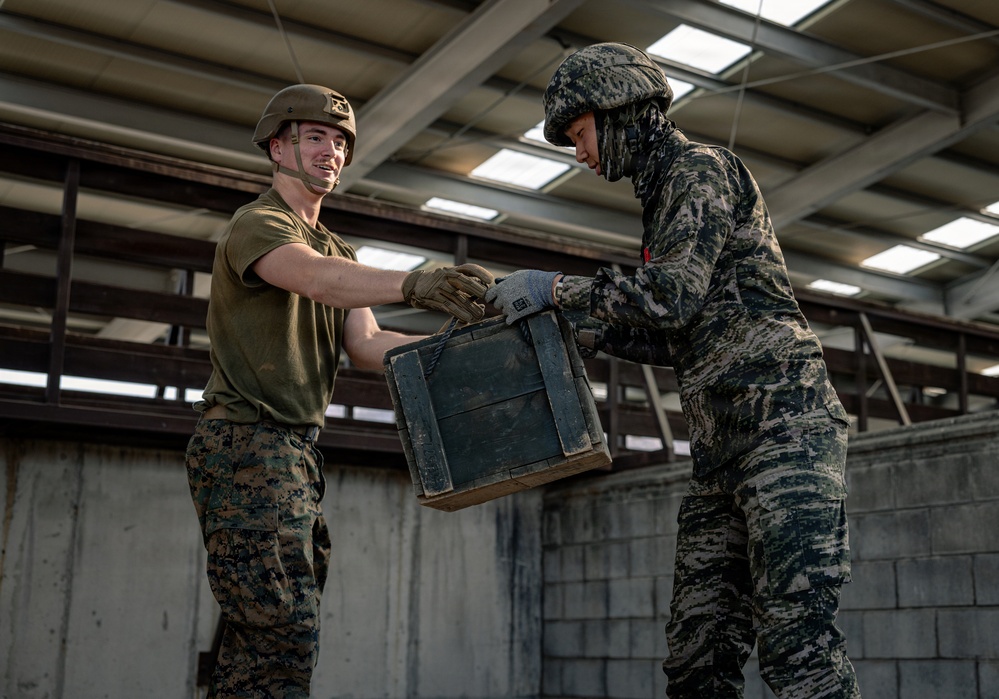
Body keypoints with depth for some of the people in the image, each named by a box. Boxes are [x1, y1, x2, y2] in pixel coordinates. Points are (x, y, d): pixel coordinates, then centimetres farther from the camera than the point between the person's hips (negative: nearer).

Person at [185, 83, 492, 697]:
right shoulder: (257, 225, -5)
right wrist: (412, 286, -46)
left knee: (260, 635, 8)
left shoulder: (336, 249, 23)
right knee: (285, 632, -15)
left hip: (298, 454, 9)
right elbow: (314, 277, -29)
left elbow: (365, 344, 7)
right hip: (248, 444, -9)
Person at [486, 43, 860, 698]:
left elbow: (675, 295, -17)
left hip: (784, 427, -9)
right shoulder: (665, 195, 26)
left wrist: (558, 288, -10)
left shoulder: (700, 168, -2)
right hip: (723, 447, 9)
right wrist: (585, 330, 19)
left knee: (795, 634, -15)